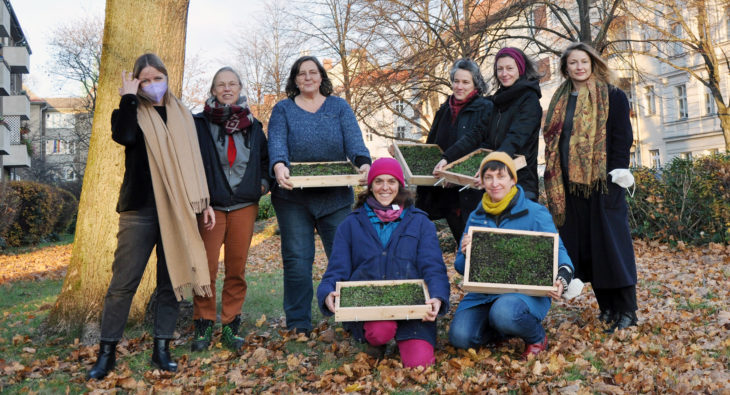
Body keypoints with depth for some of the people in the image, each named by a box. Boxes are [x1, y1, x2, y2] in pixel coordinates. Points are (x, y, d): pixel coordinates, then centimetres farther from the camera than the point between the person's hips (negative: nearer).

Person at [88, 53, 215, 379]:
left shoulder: (182, 116, 14)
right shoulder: (132, 113, 5)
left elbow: (194, 162, 15)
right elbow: (124, 136, -20)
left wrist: (203, 202, 11)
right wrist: (128, 97, -10)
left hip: (177, 211, 3)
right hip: (140, 209, -3)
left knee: (171, 282, 7)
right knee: (123, 282, -2)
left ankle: (162, 348, 17)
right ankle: (107, 352, 10)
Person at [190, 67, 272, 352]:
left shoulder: (252, 126, 13)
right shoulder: (199, 123, 3)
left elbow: (265, 158, 22)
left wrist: (263, 181, 5)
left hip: (244, 205, 3)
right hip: (210, 205, -2)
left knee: (237, 268, 5)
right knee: (206, 268, -4)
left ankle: (231, 326, 16)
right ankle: (203, 326, 10)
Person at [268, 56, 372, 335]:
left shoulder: (339, 107, 12)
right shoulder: (283, 109, 9)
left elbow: (353, 139, -3)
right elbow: (277, 142, -8)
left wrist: (363, 162, -24)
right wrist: (279, 166, -30)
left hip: (335, 196, 1)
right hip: (294, 197, 0)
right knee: (297, 259, 1)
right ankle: (298, 323, 12)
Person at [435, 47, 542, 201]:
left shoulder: (529, 99, -6)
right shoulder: (498, 99, 15)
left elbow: (516, 138, -20)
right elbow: (478, 132, 6)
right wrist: (447, 157, -6)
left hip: (520, 181, -6)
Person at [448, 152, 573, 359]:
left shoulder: (535, 214, -1)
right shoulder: (476, 217, 11)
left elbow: (557, 251, -3)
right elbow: (462, 268, 11)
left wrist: (563, 277, -25)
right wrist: (465, 254, -14)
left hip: (527, 291, -4)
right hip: (484, 293, 4)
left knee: (504, 312, -37)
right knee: (459, 336, -19)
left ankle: (537, 337, -1)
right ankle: (506, 330, 13)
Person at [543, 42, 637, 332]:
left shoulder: (612, 97, 2)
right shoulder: (560, 101, 17)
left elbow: (623, 137, -4)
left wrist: (617, 172, -15)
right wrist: (554, 180, 9)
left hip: (602, 181, -5)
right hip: (571, 183, 5)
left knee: (611, 242, -5)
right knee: (583, 245, 6)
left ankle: (627, 310, 4)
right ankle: (606, 306, 16)